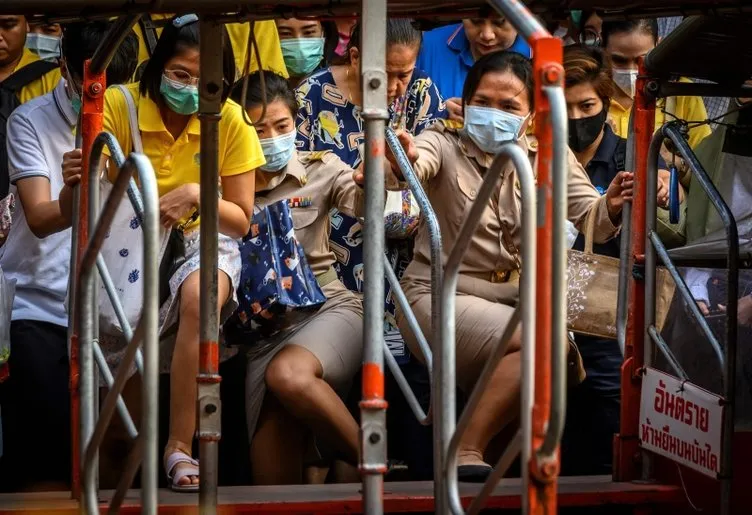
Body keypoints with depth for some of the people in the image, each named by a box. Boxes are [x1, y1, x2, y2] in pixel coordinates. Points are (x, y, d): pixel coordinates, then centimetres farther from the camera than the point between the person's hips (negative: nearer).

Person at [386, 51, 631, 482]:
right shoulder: (445, 144, -2)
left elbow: (590, 218, -5)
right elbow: (418, 164, -26)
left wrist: (610, 208, -29)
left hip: (515, 301, 5)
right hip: (440, 296, -5)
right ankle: (466, 453, -18)